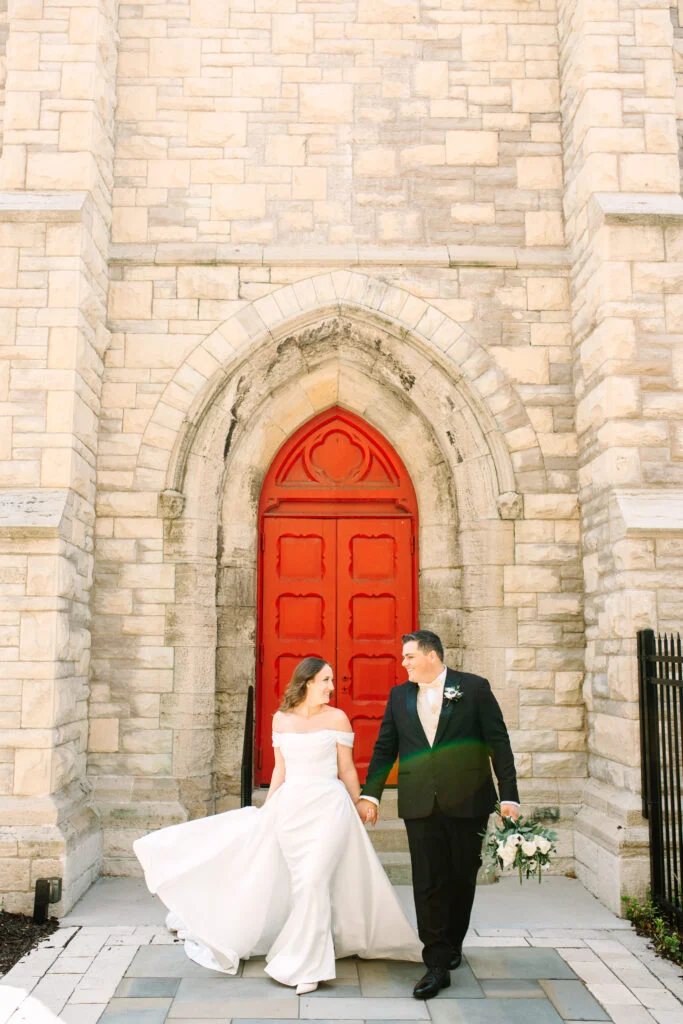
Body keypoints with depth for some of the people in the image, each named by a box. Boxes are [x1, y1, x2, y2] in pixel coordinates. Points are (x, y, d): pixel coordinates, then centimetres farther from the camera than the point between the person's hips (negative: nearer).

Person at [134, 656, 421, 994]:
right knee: (300, 882, 8)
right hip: (289, 807, 3)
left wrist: (357, 812, 4)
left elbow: (347, 771, 1)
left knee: (313, 881, -9)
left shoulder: (337, 718, -3)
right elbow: (280, 770, 12)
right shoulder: (281, 719, 5)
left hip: (328, 807, -3)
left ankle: (308, 965, 5)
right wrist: (265, 810, 12)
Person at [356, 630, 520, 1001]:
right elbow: (384, 748, 10)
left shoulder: (474, 688, -2)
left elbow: (498, 743, -3)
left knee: (462, 877, 11)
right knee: (428, 883, -1)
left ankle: (452, 943, 34)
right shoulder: (399, 695, 8)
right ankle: (437, 964, 7)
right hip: (420, 804, 2)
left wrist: (509, 796, -7)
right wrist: (370, 795, 5)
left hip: (467, 802, -1)